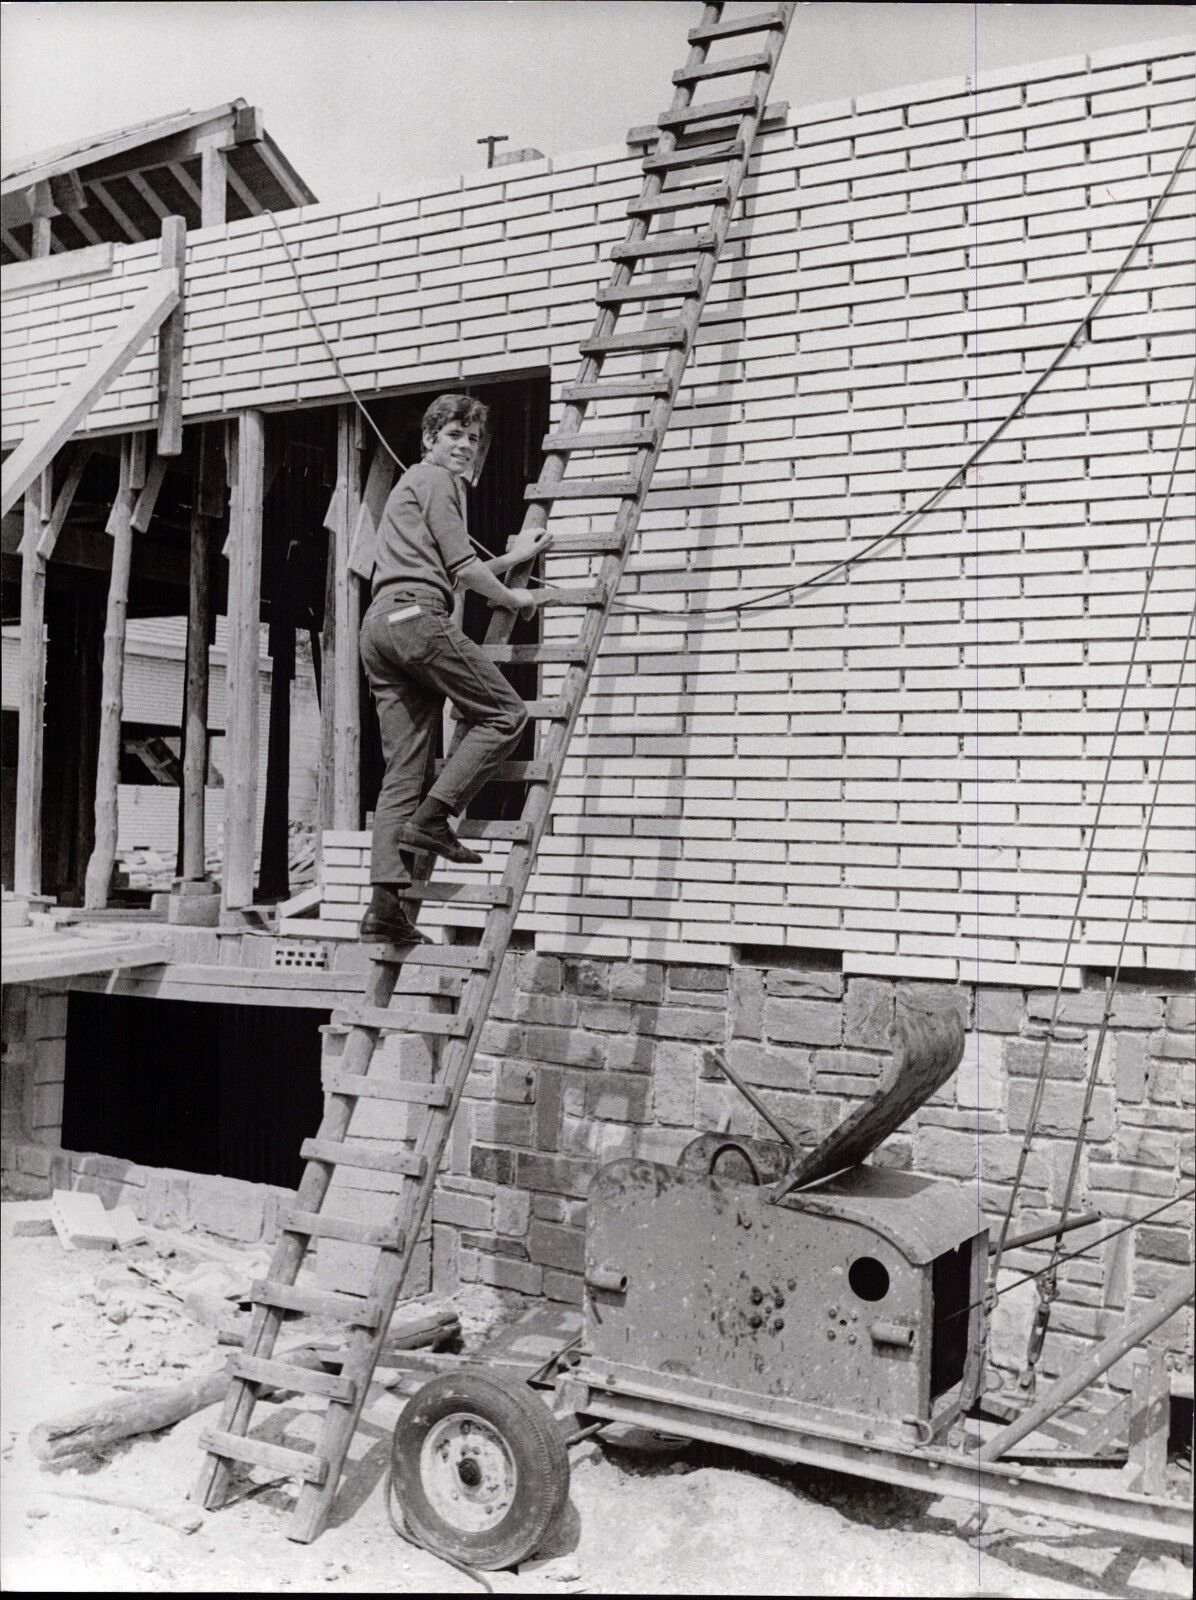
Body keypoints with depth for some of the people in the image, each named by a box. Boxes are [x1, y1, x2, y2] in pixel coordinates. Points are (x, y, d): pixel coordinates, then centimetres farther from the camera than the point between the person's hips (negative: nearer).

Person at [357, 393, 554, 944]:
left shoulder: (411, 484, 34)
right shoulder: (436, 479, 4)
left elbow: (444, 571, 33)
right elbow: (462, 568, -4)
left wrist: (514, 557, 32)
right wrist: (514, 599, 11)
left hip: (377, 624, 9)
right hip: (416, 616, -9)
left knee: (403, 769, 1)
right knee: (505, 714, -4)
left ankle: (385, 901, -8)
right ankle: (430, 819, -13)